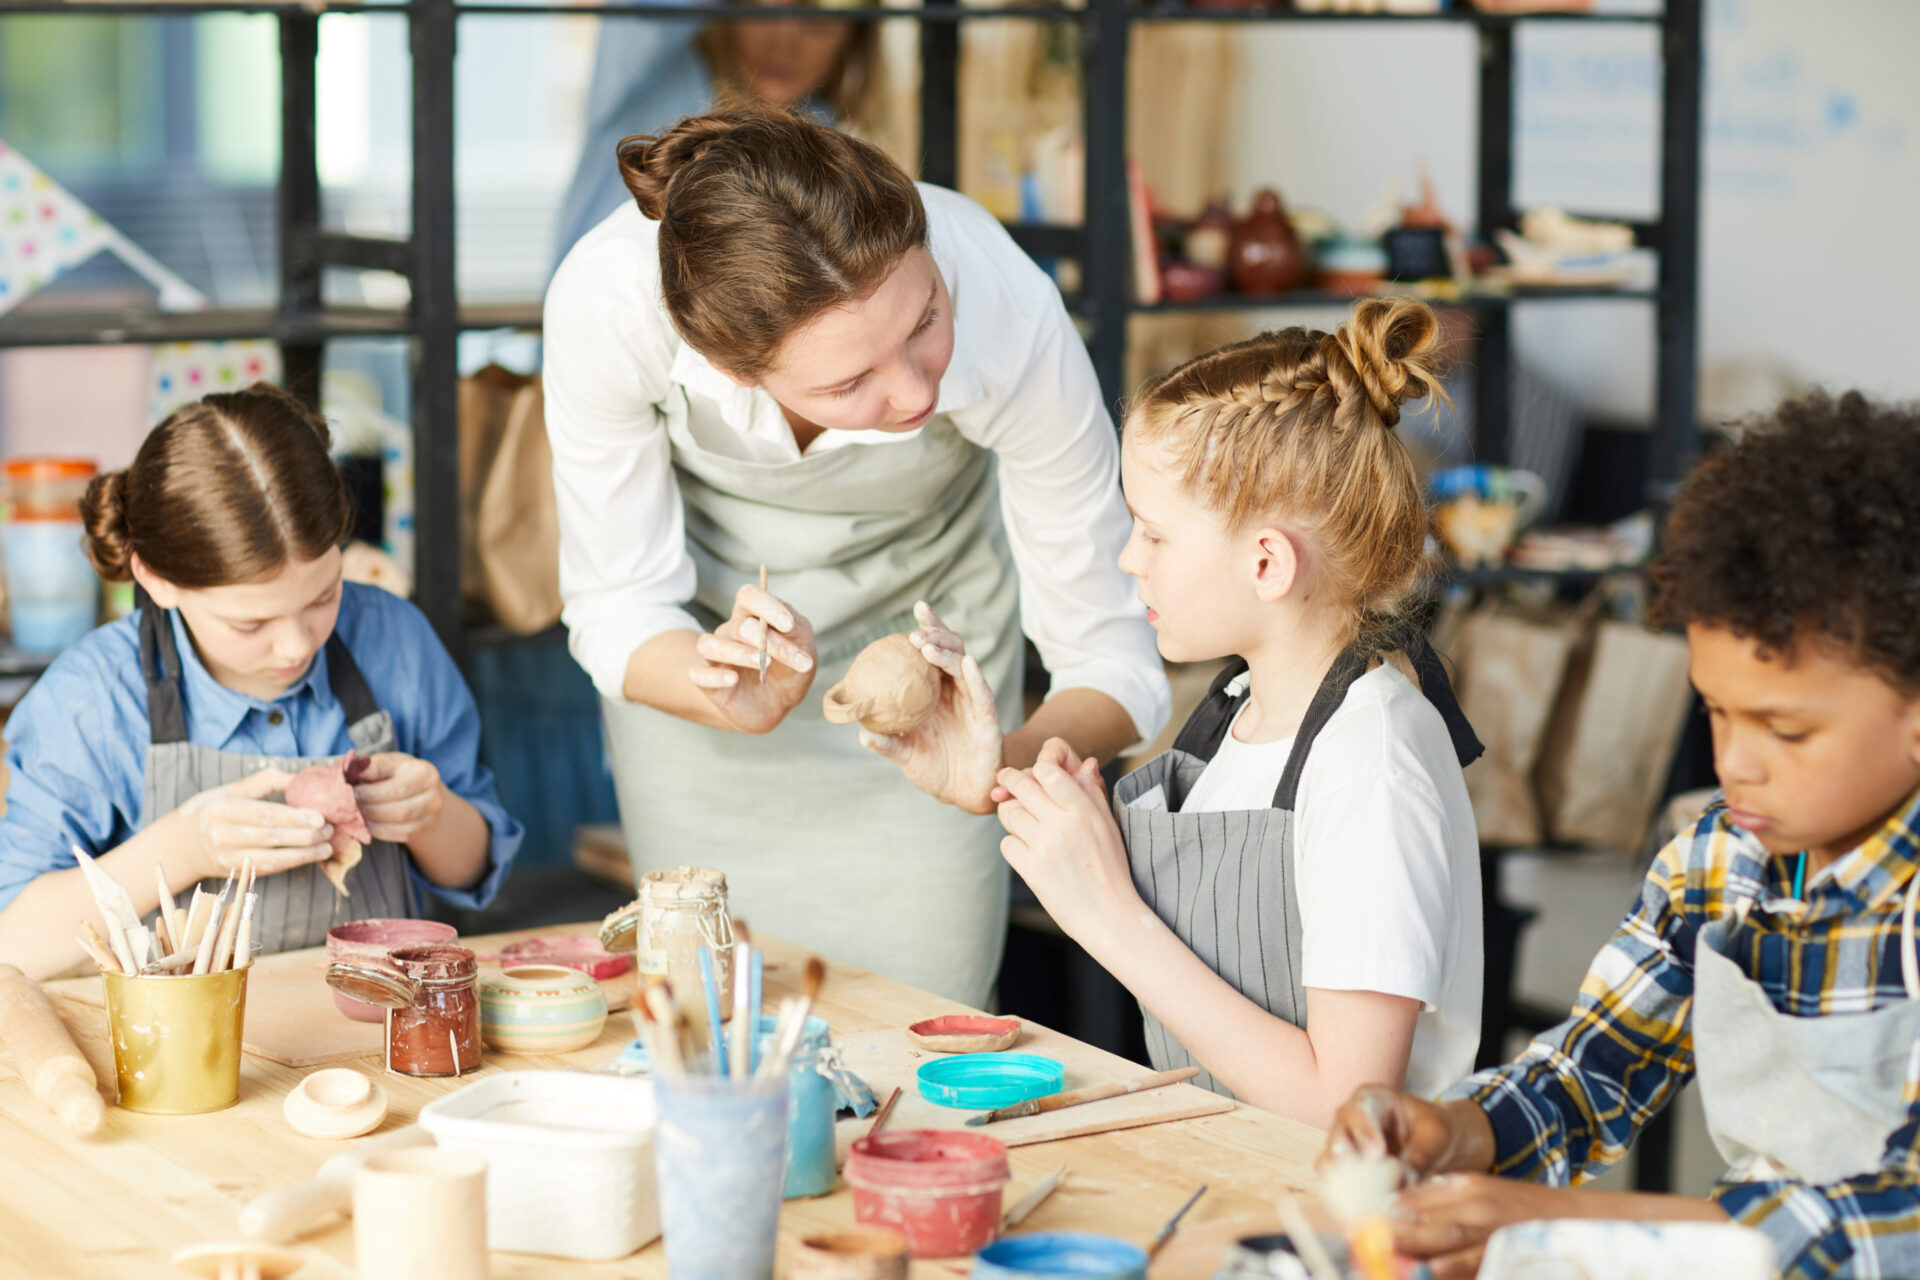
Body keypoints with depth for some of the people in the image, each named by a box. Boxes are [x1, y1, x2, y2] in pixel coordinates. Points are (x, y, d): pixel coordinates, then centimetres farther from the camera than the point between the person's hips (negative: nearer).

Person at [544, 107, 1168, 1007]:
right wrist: (722, 693, -41)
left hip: (919, 604, 0)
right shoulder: (607, 301, -36)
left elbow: (1114, 659, -26)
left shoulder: (1009, 318, -36)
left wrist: (1001, 768, -46)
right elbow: (615, 610, -21)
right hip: (705, 621, 0)